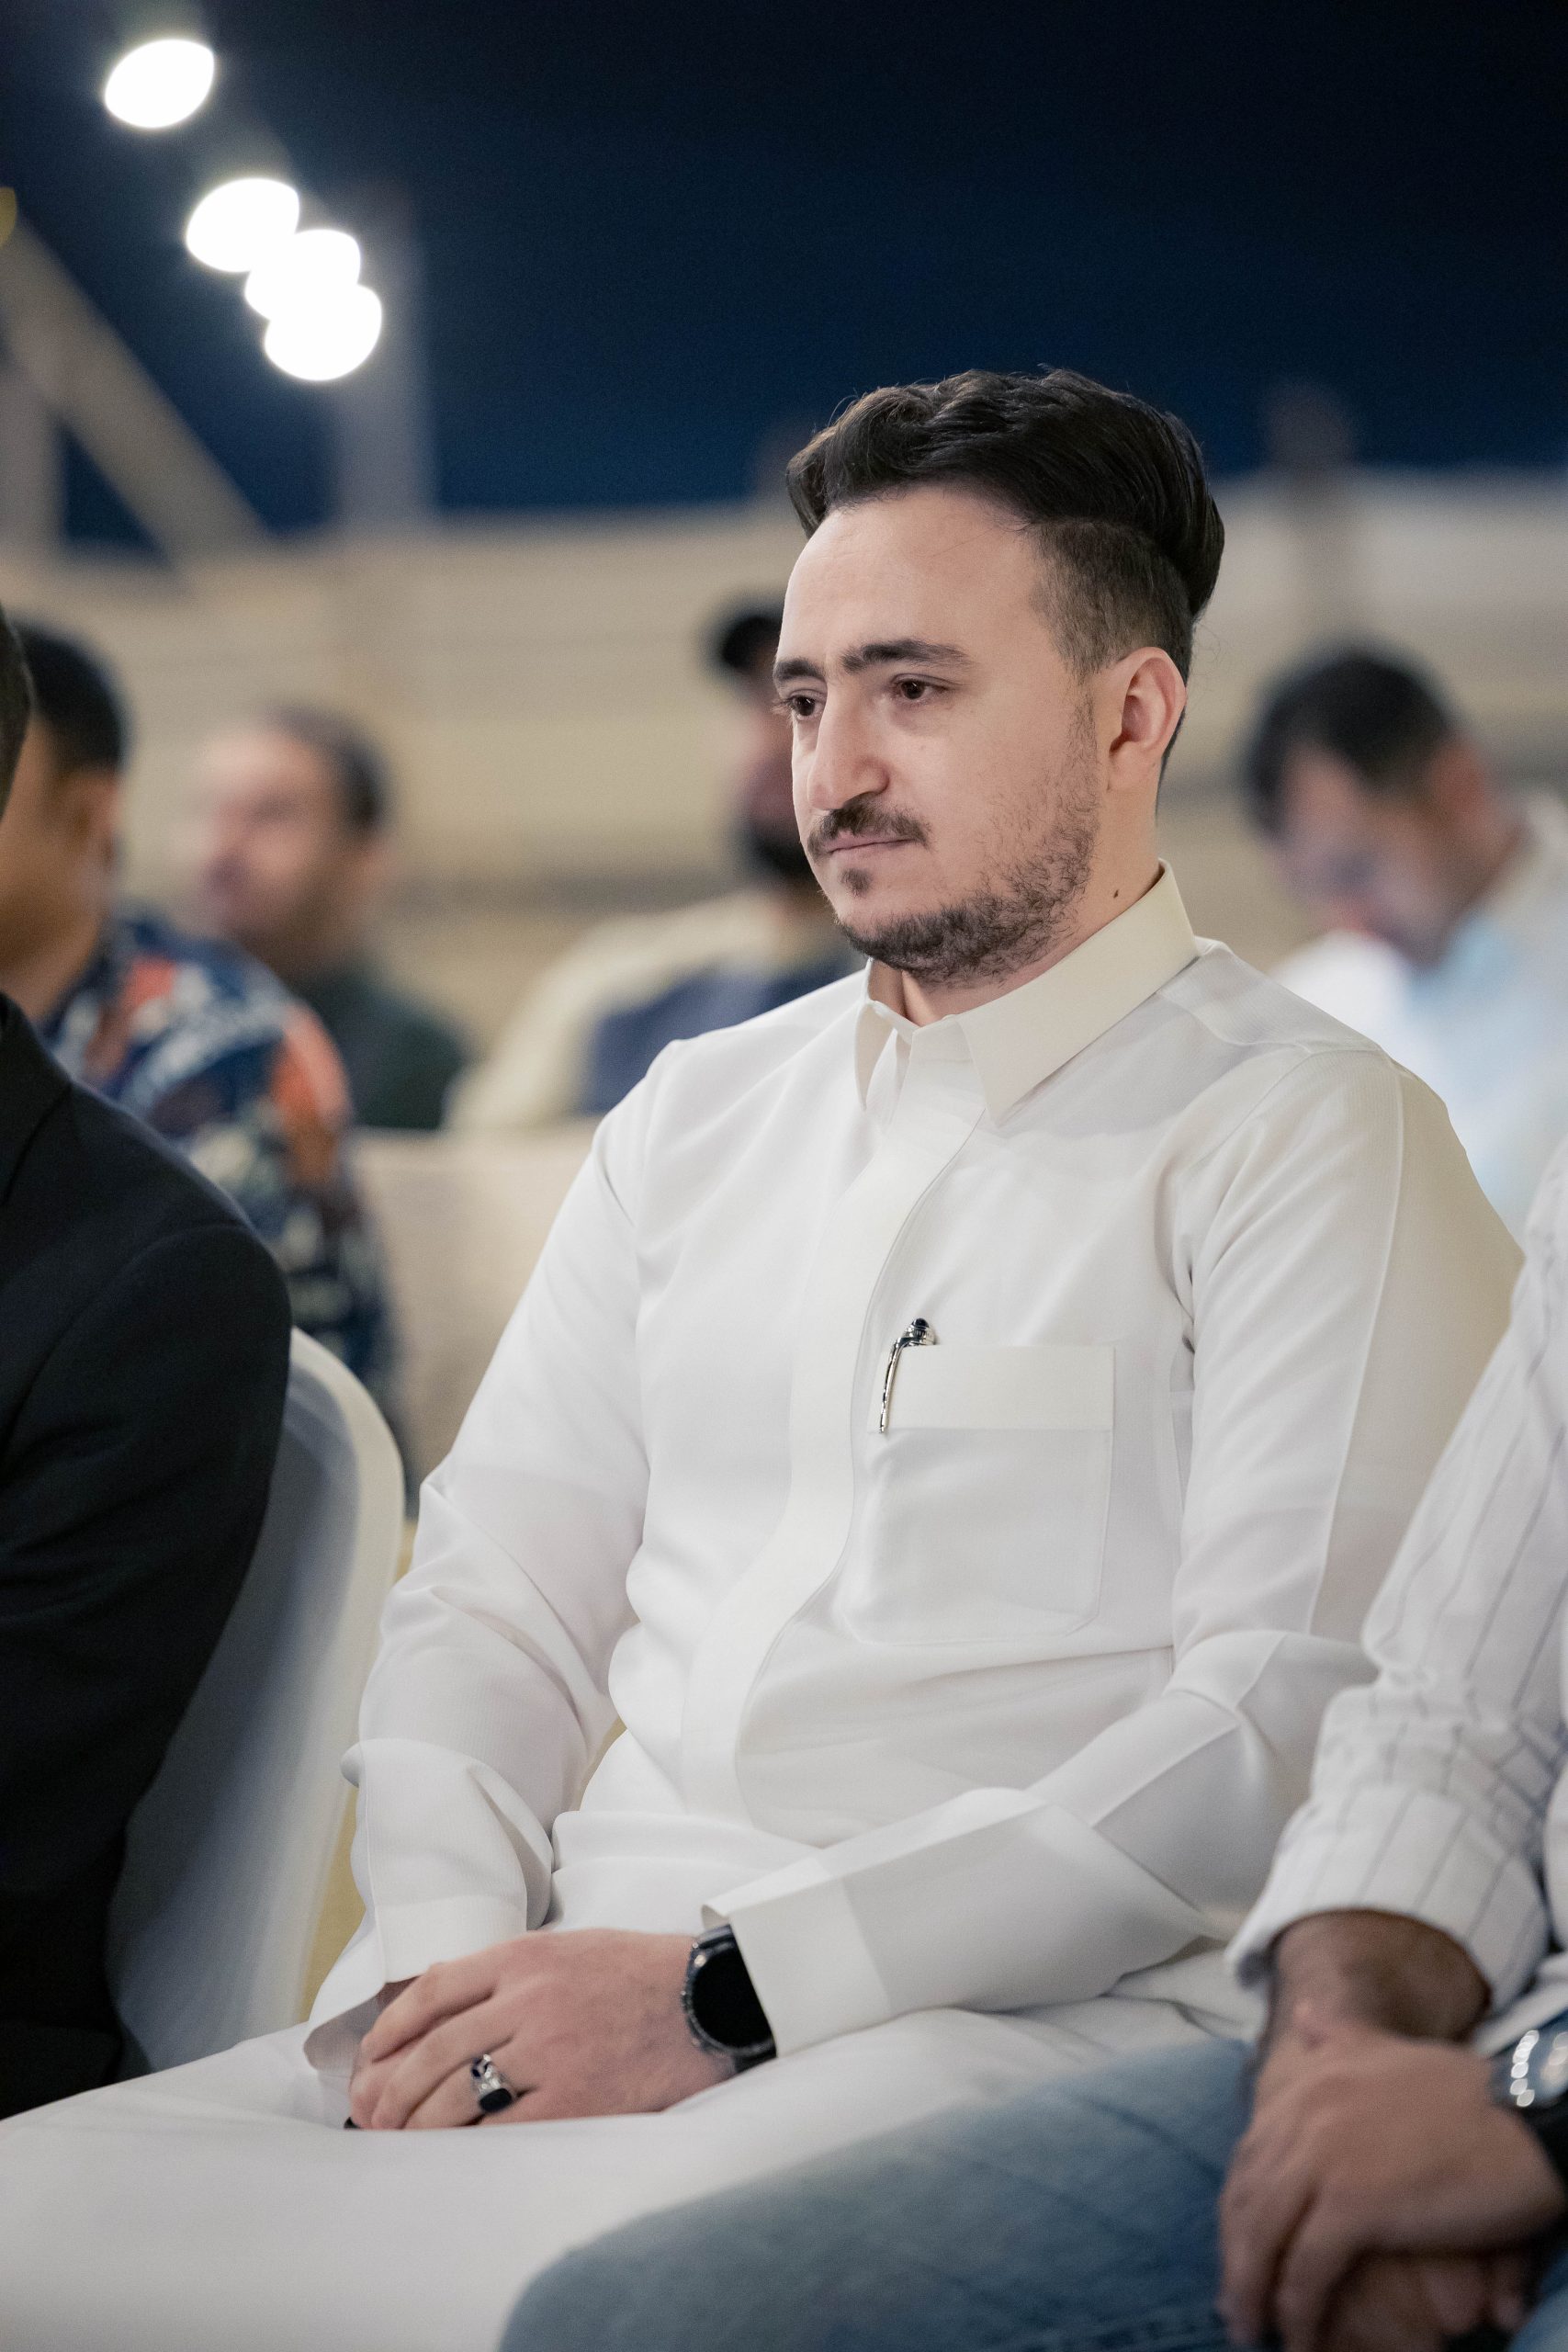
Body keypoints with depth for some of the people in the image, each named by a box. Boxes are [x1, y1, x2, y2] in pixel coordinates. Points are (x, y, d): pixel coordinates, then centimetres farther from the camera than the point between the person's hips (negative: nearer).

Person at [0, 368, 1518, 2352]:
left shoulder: (1315, 1143, 2)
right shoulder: (695, 1116, 23)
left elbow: (1289, 1718, -9)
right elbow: (494, 1596, 19)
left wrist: (725, 1988, -15)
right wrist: (445, 1959, -3)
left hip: (1028, 2024, -5)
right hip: (587, 2011, 5)